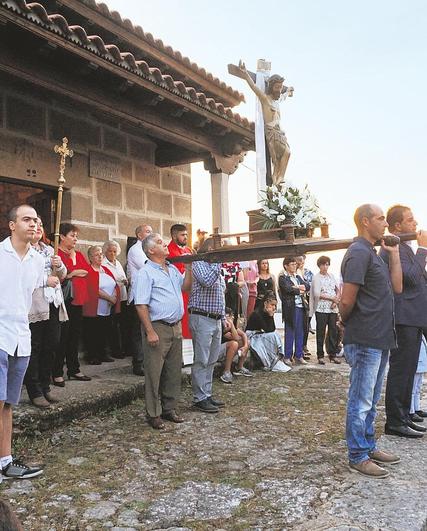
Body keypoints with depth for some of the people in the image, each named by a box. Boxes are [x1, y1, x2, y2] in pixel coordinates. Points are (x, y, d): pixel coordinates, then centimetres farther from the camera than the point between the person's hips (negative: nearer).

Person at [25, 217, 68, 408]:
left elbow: (63, 275, 20)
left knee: (50, 347, 11)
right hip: (34, 306, -7)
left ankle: (45, 388, 22)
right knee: (34, 349, -1)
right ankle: (35, 393, 7)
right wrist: (45, 280, -16)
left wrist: (59, 266, -1)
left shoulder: (49, 250, 18)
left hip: (54, 305, 7)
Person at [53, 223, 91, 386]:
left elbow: (88, 271, 13)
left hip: (77, 301, 8)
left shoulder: (79, 255, 16)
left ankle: (74, 370, 24)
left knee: (75, 335, 14)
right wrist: (71, 274, -16)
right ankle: (57, 373, 5)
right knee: (62, 337, -4)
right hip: (63, 301, -8)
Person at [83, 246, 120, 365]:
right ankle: (92, 356, 11)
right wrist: (109, 297, -16)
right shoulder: (88, 271, -8)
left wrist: (115, 296, -7)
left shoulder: (106, 269, 15)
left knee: (104, 333, 12)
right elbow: (93, 289, -18)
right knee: (92, 334, 2)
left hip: (107, 310, 7)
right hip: (94, 310, -7)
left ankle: (102, 354, 24)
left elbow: (115, 285, 12)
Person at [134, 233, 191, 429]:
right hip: (158, 327, -8)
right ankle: (153, 414, 13)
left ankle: (169, 408, 28)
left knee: (174, 371, 14)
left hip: (176, 327, 8)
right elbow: (141, 305, -16)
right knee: (154, 372, 1)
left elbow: (185, 286, 26)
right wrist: (150, 332, -20)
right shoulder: (145, 273, -11)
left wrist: (189, 267, 14)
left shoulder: (172, 269, 14)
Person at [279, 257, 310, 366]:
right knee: (289, 333, -2)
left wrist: (297, 287, -10)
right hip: (290, 308, -6)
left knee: (300, 332, 10)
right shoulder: (282, 278, -1)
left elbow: (307, 286, 6)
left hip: (301, 307, 6)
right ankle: (287, 357, 4)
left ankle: (299, 356, 17)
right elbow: (288, 289, -16)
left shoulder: (298, 277, 19)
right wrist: (300, 290, -4)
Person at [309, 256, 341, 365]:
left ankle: (333, 355, 13)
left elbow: (338, 290, 13)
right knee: (321, 332, 0)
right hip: (321, 308, -4)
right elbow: (317, 294, -11)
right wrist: (332, 298, -11)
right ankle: (320, 355, 8)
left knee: (333, 331, 4)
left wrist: (336, 301, -5)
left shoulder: (331, 276, 13)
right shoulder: (316, 277, -2)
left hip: (333, 308, 5)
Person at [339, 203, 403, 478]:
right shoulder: (359, 253, -16)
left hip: (379, 339, 10)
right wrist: (346, 322, -1)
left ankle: (369, 447, 31)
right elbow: (347, 301, -21)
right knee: (361, 402, 1)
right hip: (365, 341, -10)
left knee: (370, 400, 19)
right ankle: (358, 457, 12)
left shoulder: (373, 254, 15)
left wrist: (394, 252, 8)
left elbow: (397, 287, 11)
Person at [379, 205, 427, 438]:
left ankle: (403, 417, 25)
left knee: (407, 371, 15)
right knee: (400, 371, -3)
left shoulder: (404, 247, 19)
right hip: (404, 319, -10)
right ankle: (394, 422, 5)